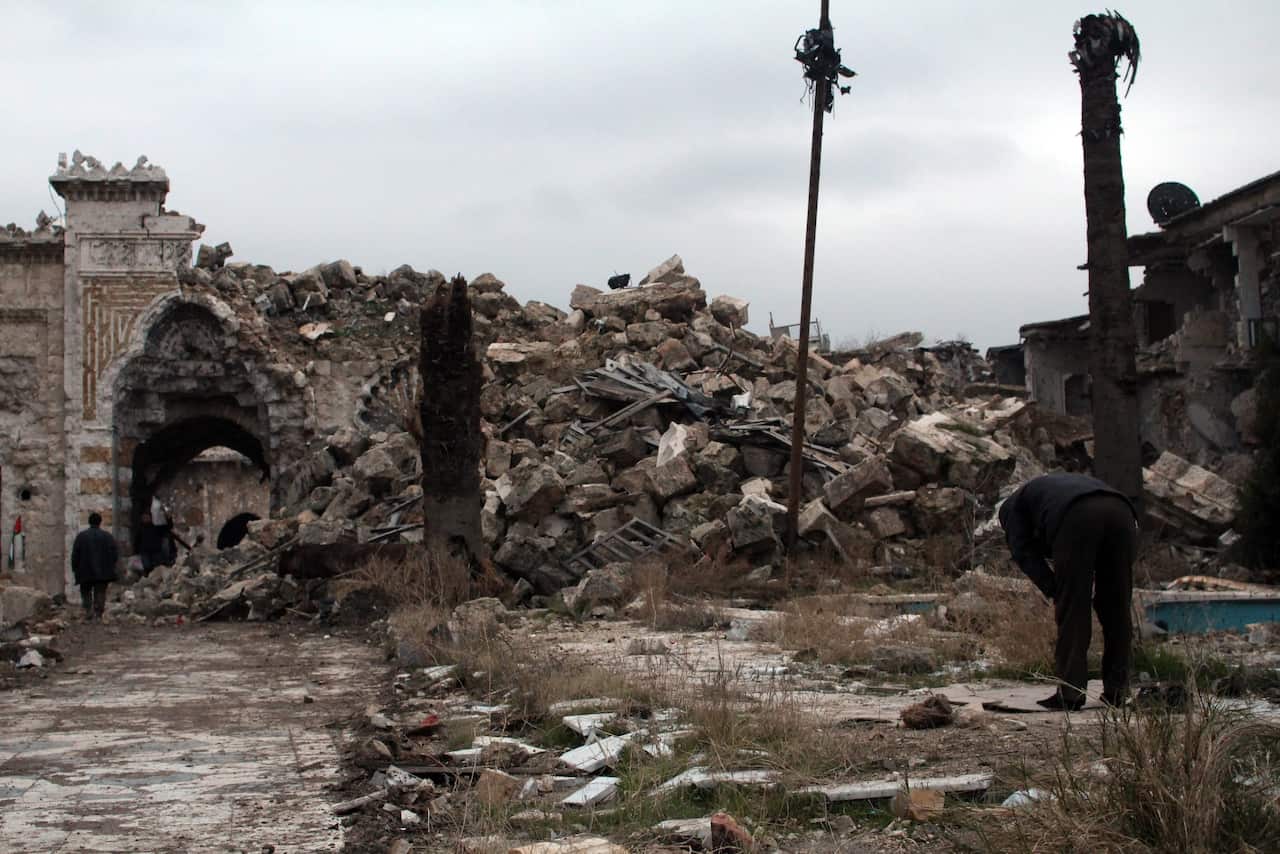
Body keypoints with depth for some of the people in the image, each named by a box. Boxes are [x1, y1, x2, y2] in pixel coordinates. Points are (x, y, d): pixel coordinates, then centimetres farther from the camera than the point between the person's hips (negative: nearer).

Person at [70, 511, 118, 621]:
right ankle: (98, 614, -1)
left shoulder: (81, 536, -2)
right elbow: (115, 554, 1)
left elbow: (75, 555, -2)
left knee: (86, 592, 11)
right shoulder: (107, 536, 1)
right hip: (103, 572, 1)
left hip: (85, 572, -1)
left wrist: (74, 568, 7)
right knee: (100, 593, 5)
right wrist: (111, 566, 14)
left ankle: (88, 611, -7)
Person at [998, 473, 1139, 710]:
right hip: (1121, 511, 5)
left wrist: (1054, 594, 11)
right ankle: (1116, 691, 18)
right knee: (1118, 609, 15)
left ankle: (1070, 693, 2)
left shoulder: (1012, 505, 31)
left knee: (1072, 610, 3)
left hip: (1077, 519, -5)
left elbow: (1024, 553, 13)